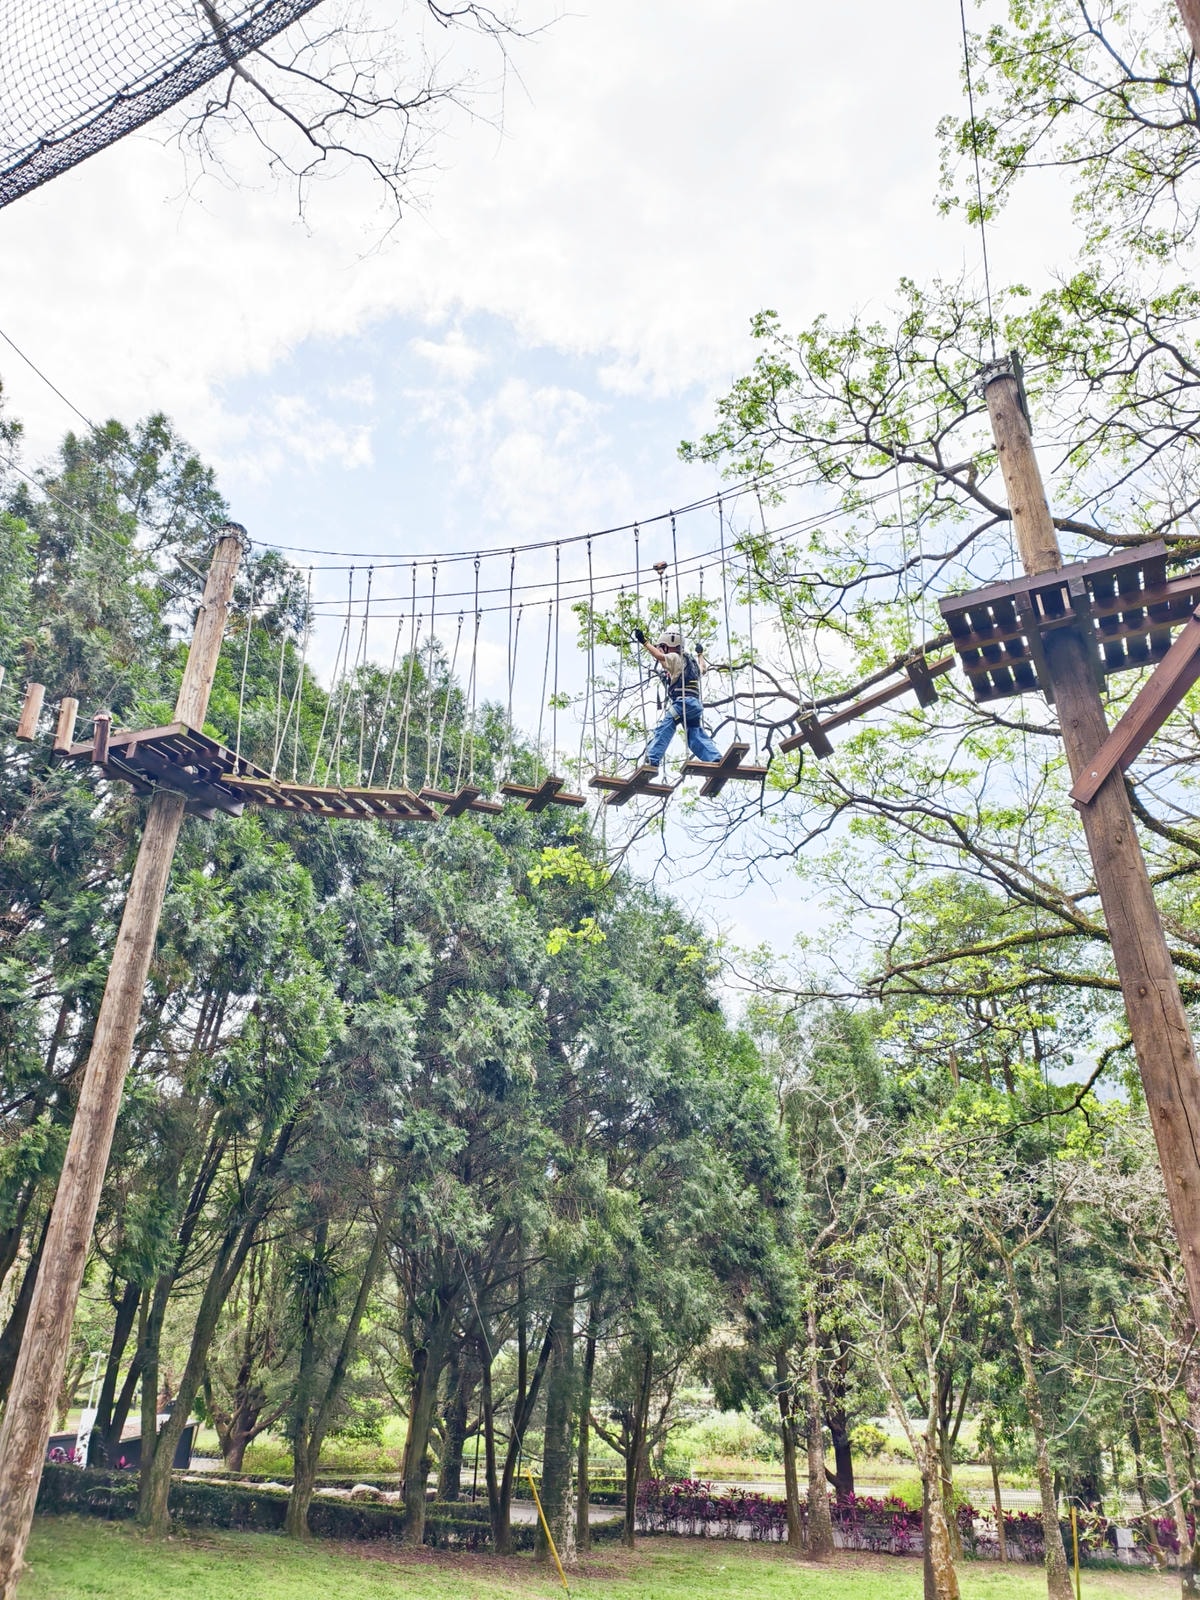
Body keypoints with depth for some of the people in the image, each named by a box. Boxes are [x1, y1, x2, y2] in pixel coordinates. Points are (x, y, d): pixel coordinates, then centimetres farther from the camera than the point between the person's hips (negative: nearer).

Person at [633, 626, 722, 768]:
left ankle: (651, 760, -23)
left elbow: (660, 656, -17)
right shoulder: (691, 660, 29)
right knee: (697, 736, 5)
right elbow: (703, 669, 50)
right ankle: (717, 760, -7)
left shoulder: (675, 657, 3)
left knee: (662, 731, -12)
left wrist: (644, 641, -16)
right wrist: (700, 654, 68)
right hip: (696, 703, 8)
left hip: (682, 702, -8)